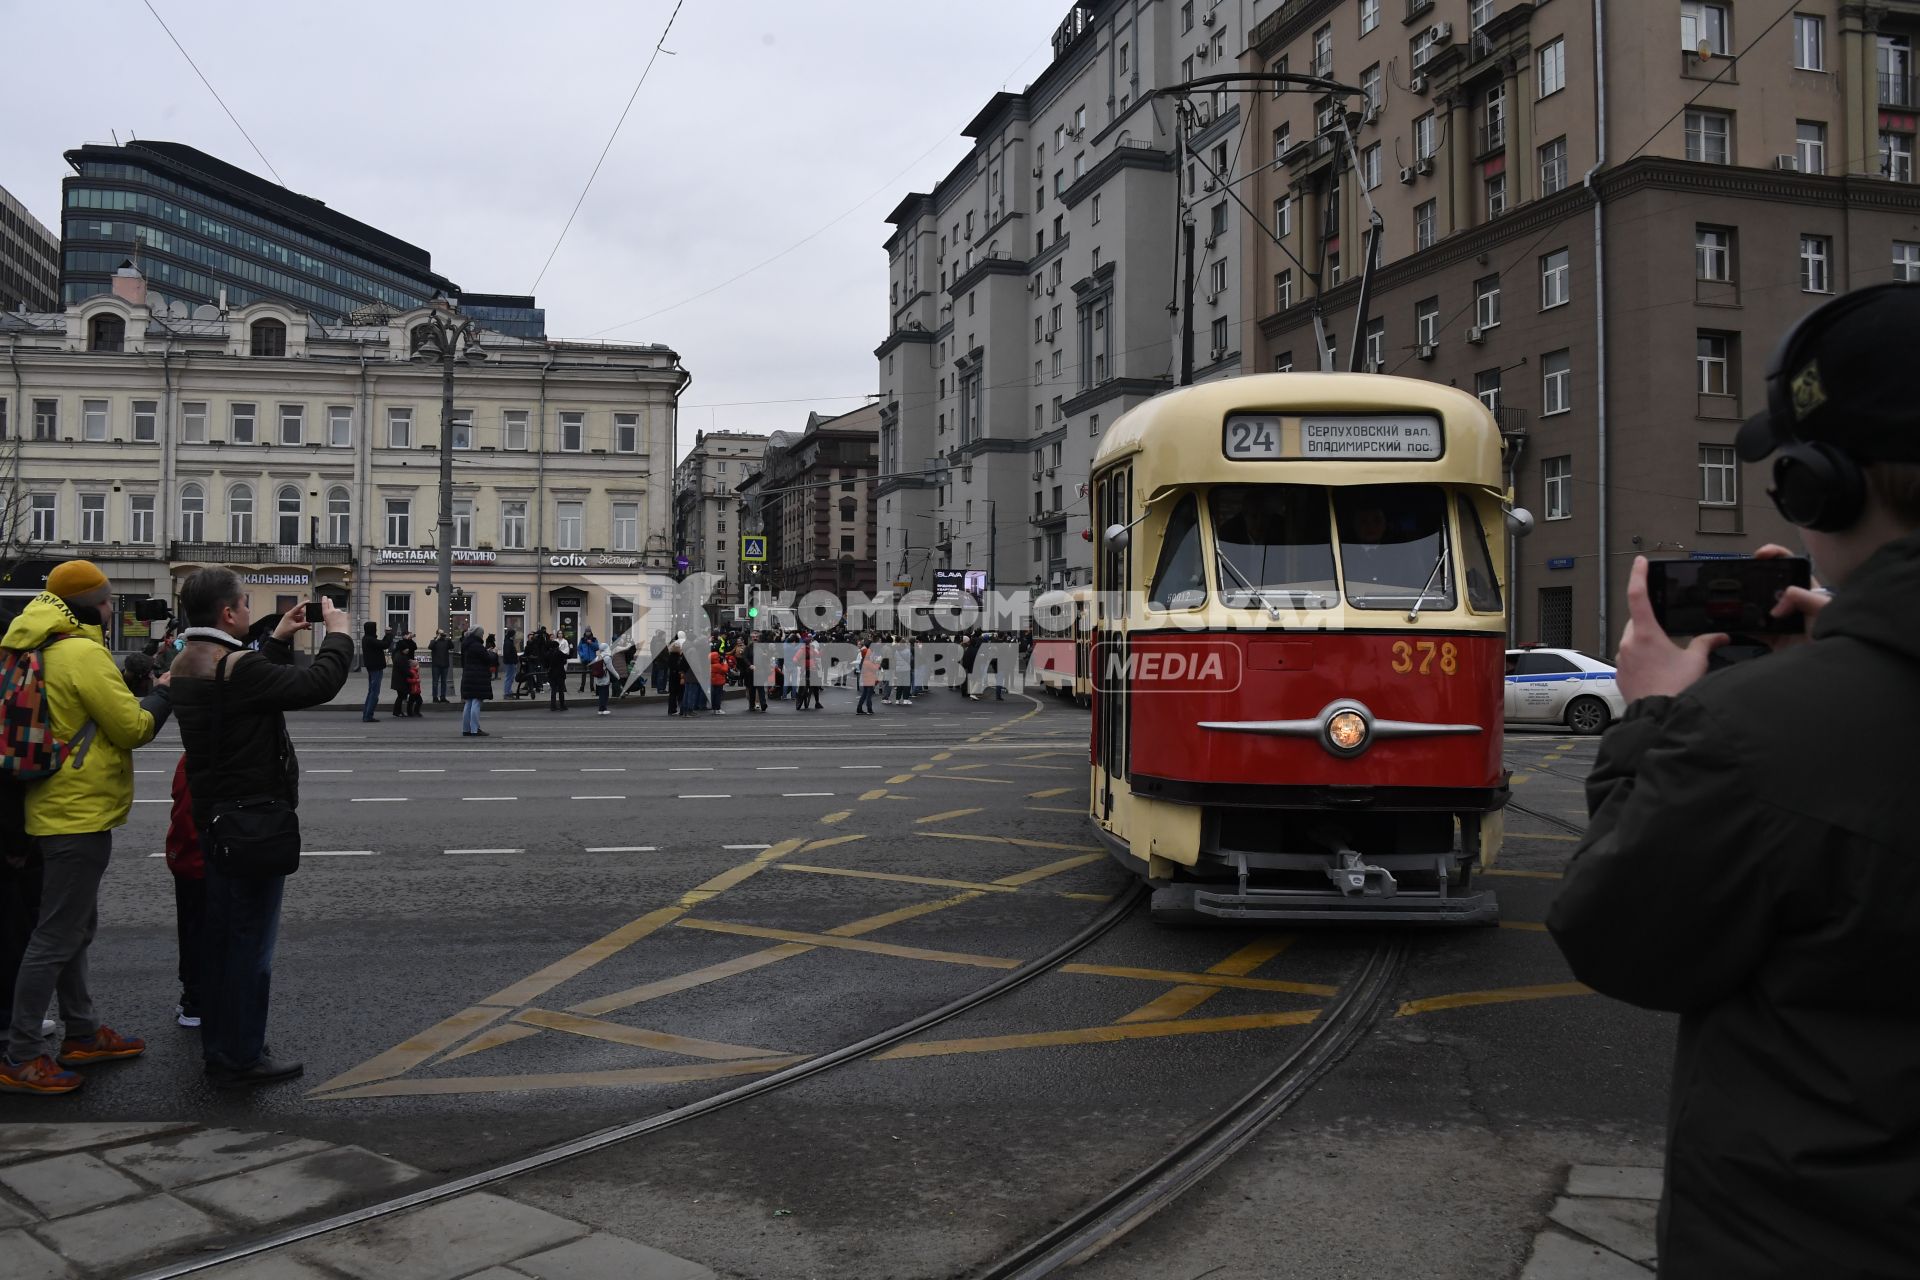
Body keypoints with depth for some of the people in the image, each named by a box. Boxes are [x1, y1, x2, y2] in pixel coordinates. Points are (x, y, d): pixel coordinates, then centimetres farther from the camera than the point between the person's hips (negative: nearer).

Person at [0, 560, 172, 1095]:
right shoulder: (83, 653, -18)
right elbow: (134, 727, -15)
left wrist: (144, 690, 9)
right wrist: (162, 694, 1)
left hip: (56, 810, 10)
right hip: (80, 814, -10)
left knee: (73, 927, 19)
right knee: (57, 935, -4)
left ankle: (82, 1033, 30)